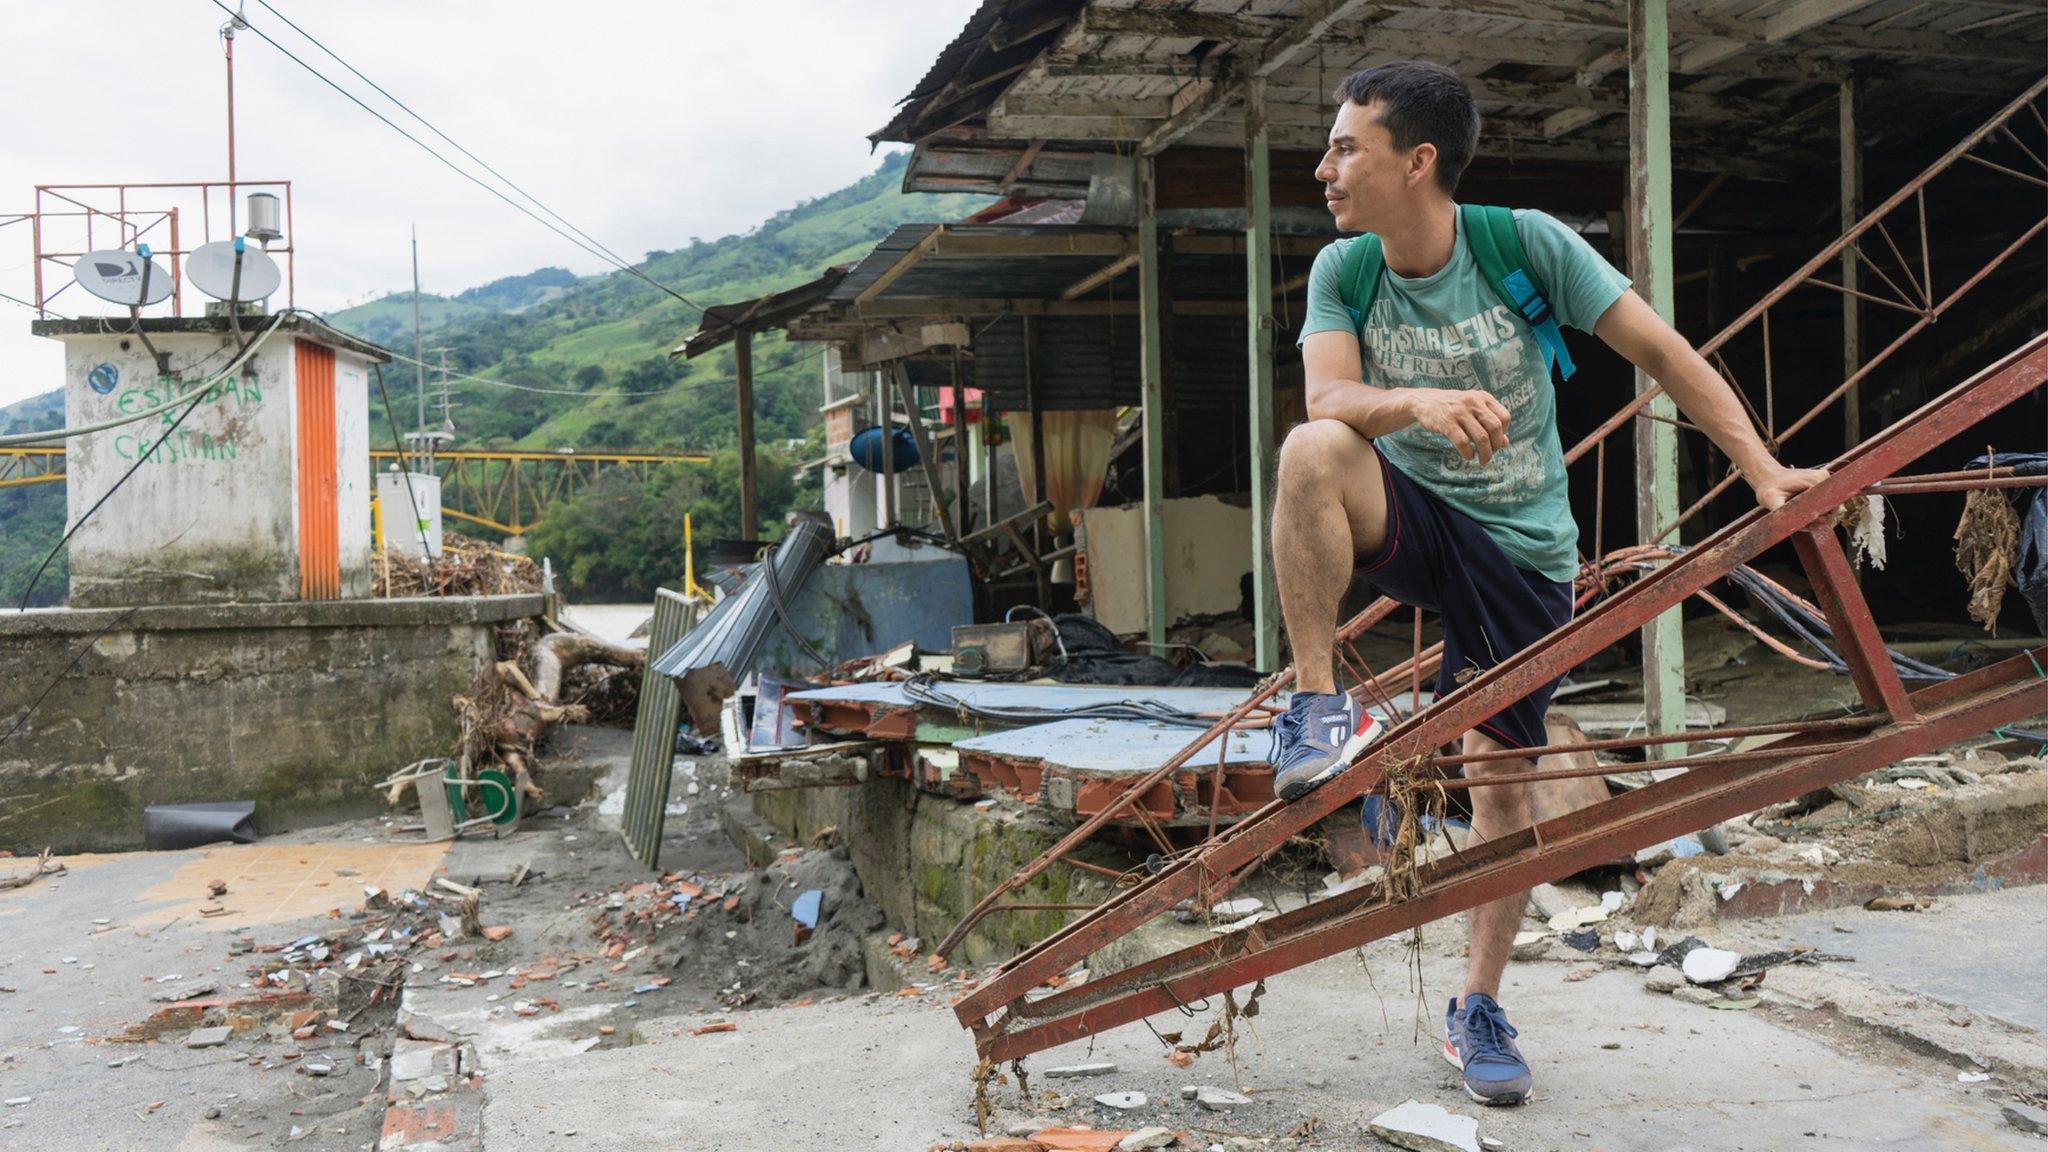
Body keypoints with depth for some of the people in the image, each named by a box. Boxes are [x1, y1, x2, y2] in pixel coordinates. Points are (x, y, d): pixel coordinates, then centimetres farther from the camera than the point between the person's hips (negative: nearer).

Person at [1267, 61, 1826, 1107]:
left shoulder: (1528, 244, -15)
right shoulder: (1341, 272, -8)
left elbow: (1661, 352, -10)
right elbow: (1329, 398, -24)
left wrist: (1763, 470, -15)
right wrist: (1418, 403, -45)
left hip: (1522, 553, -1)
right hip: (1411, 518, 1)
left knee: (1501, 785, 2)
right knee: (1312, 453, -33)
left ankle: (1478, 1010, 20)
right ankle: (1319, 706, -22)